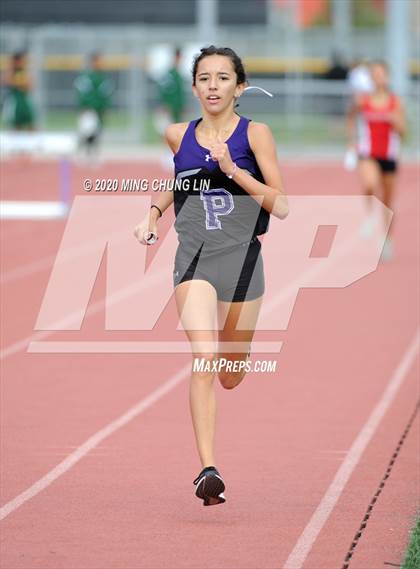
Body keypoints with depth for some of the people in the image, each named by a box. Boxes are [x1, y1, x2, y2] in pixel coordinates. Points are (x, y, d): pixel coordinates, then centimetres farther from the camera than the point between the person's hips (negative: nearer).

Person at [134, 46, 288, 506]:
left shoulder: (255, 134, -4)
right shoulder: (178, 135, 4)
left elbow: (282, 206, -10)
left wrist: (233, 170, -19)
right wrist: (153, 214, 12)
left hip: (242, 260, 0)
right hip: (194, 259, 0)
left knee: (230, 376, 15)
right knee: (204, 358, -22)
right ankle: (208, 470, -25)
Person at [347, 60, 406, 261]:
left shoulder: (395, 102, -2)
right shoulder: (362, 100, -2)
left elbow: (402, 131, -3)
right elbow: (351, 117, 16)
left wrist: (392, 118, -21)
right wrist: (352, 140, 7)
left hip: (389, 155, 2)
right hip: (368, 154, -2)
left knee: (388, 201, 11)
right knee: (370, 184, -34)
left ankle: (387, 241, 26)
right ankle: (369, 214, -5)